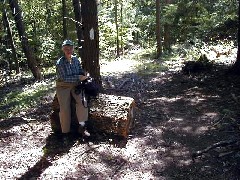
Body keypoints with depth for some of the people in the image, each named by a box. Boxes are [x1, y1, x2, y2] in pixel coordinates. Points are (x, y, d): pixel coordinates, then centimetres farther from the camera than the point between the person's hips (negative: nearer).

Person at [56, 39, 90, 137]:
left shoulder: (76, 59, 2)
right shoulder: (60, 62, -13)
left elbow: (81, 72, 13)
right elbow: (64, 78, -19)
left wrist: (83, 76, -9)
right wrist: (78, 78, -23)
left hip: (75, 85, 3)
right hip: (63, 86, -3)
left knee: (82, 100, -24)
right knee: (65, 108, -16)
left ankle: (82, 127, -18)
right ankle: (65, 131, 1)